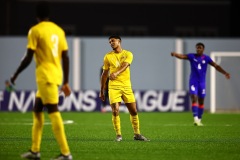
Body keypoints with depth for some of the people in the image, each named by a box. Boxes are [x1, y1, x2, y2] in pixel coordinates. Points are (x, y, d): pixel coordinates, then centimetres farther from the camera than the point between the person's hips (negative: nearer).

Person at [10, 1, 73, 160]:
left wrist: (15, 75, 3)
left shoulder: (35, 30, -7)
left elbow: (28, 58, -9)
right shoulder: (59, 30, 12)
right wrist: (65, 82, 15)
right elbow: (66, 58, 11)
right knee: (37, 110, 17)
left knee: (53, 112, -10)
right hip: (56, 76, 8)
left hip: (45, 77, -8)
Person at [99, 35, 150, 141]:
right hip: (114, 86, 0)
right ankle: (118, 135, -2)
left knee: (134, 111, 3)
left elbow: (125, 66, -17)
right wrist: (101, 91, 11)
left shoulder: (128, 54, 4)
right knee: (115, 111, -12)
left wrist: (116, 73, -37)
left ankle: (137, 134, 17)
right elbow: (104, 74, 13)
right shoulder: (108, 56, 8)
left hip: (126, 86, 0)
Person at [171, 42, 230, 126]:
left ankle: (199, 119, 19)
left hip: (202, 82, 2)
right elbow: (182, 56, -18)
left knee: (201, 101, 7)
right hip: (193, 81, -2)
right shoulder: (191, 56, -2)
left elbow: (216, 66, 3)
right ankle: (195, 118, -23)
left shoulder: (206, 58, 3)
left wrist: (225, 73, -8)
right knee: (194, 99, -16)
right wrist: (175, 54, -39)